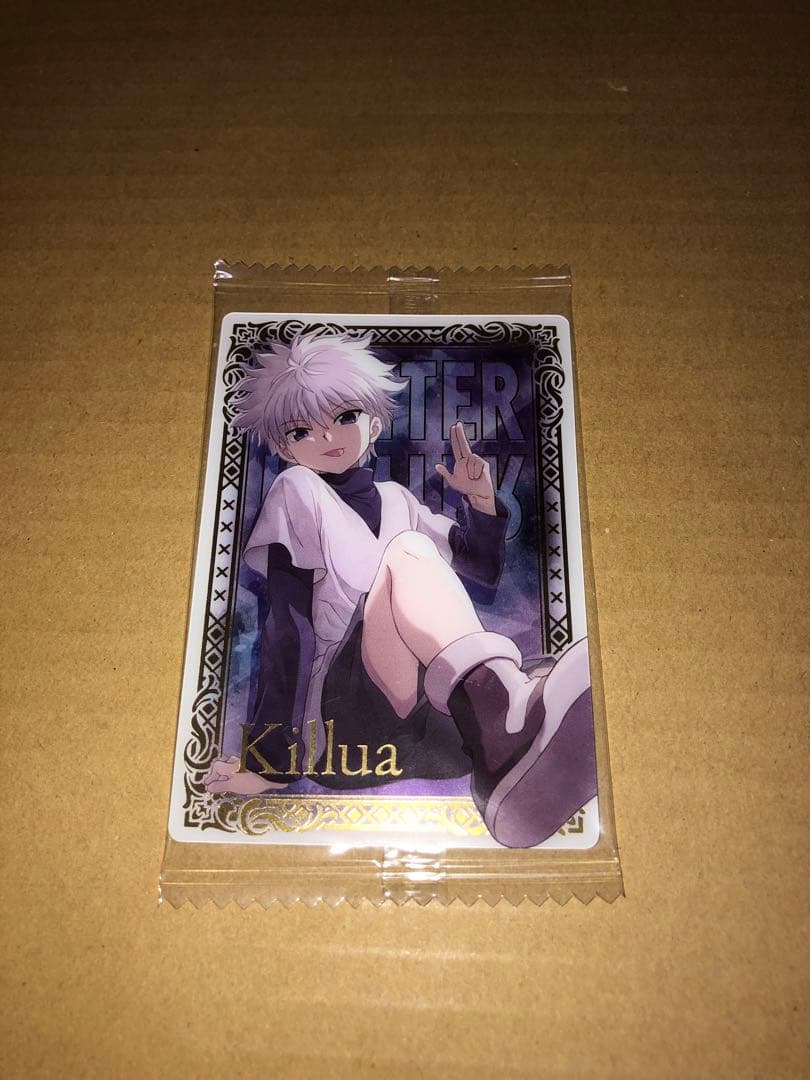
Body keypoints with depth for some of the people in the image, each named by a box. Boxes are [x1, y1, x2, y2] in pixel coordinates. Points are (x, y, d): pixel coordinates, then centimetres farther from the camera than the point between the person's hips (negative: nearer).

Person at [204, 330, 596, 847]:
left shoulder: (396, 499, 23)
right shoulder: (296, 496, 9)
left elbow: (486, 569, 31)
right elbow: (288, 625, -3)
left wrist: (482, 499, 14)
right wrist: (270, 755, -10)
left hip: (441, 717, 4)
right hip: (345, 712, -4)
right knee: (407, 553, -25)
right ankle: (508, 713, -50)